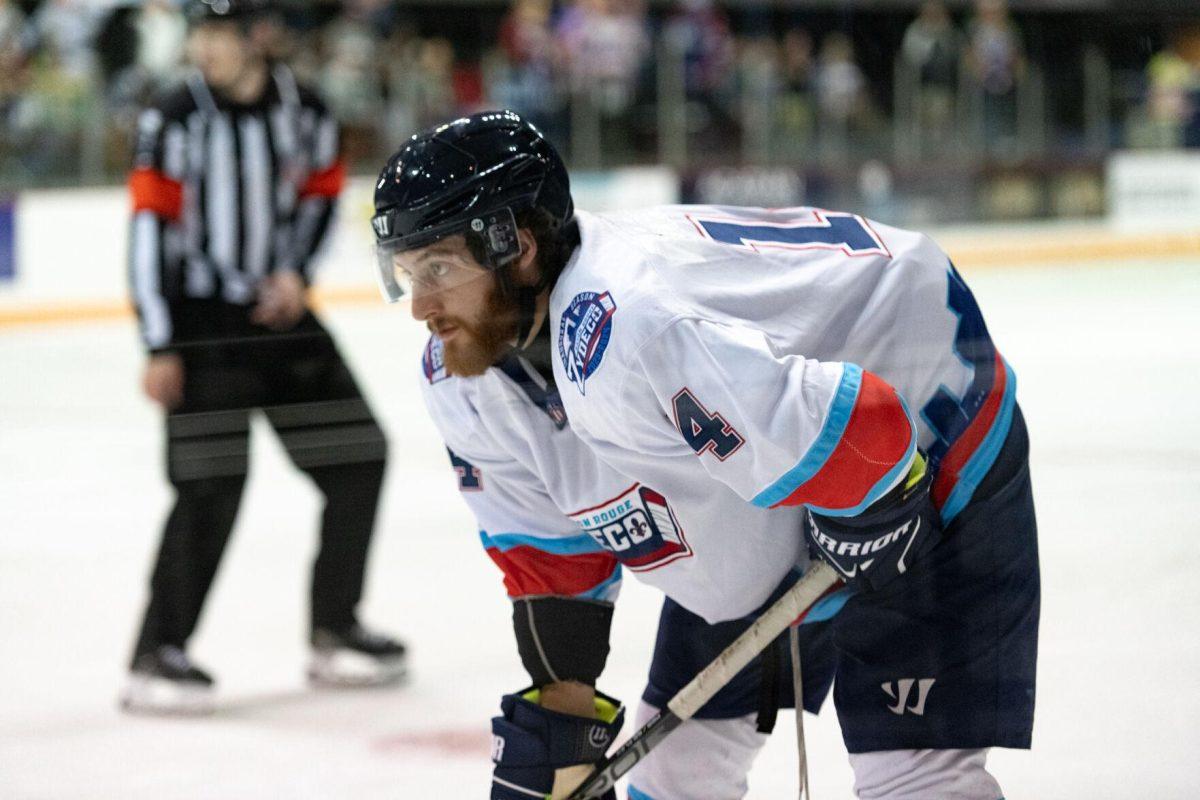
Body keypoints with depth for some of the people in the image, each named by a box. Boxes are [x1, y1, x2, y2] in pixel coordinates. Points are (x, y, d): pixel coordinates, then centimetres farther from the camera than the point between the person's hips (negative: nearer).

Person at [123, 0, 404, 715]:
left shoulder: (303, 110, -1)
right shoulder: (176, 120, -13)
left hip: (280, 314, 6)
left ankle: (336, 631, 20)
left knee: (358, 460, 6)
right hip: (201, 324, -5)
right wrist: (160, 350, -17)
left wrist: (296, 271, -2)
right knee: (212, 486, -15)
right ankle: (157, 658, -7)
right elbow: (151, 230, -14)